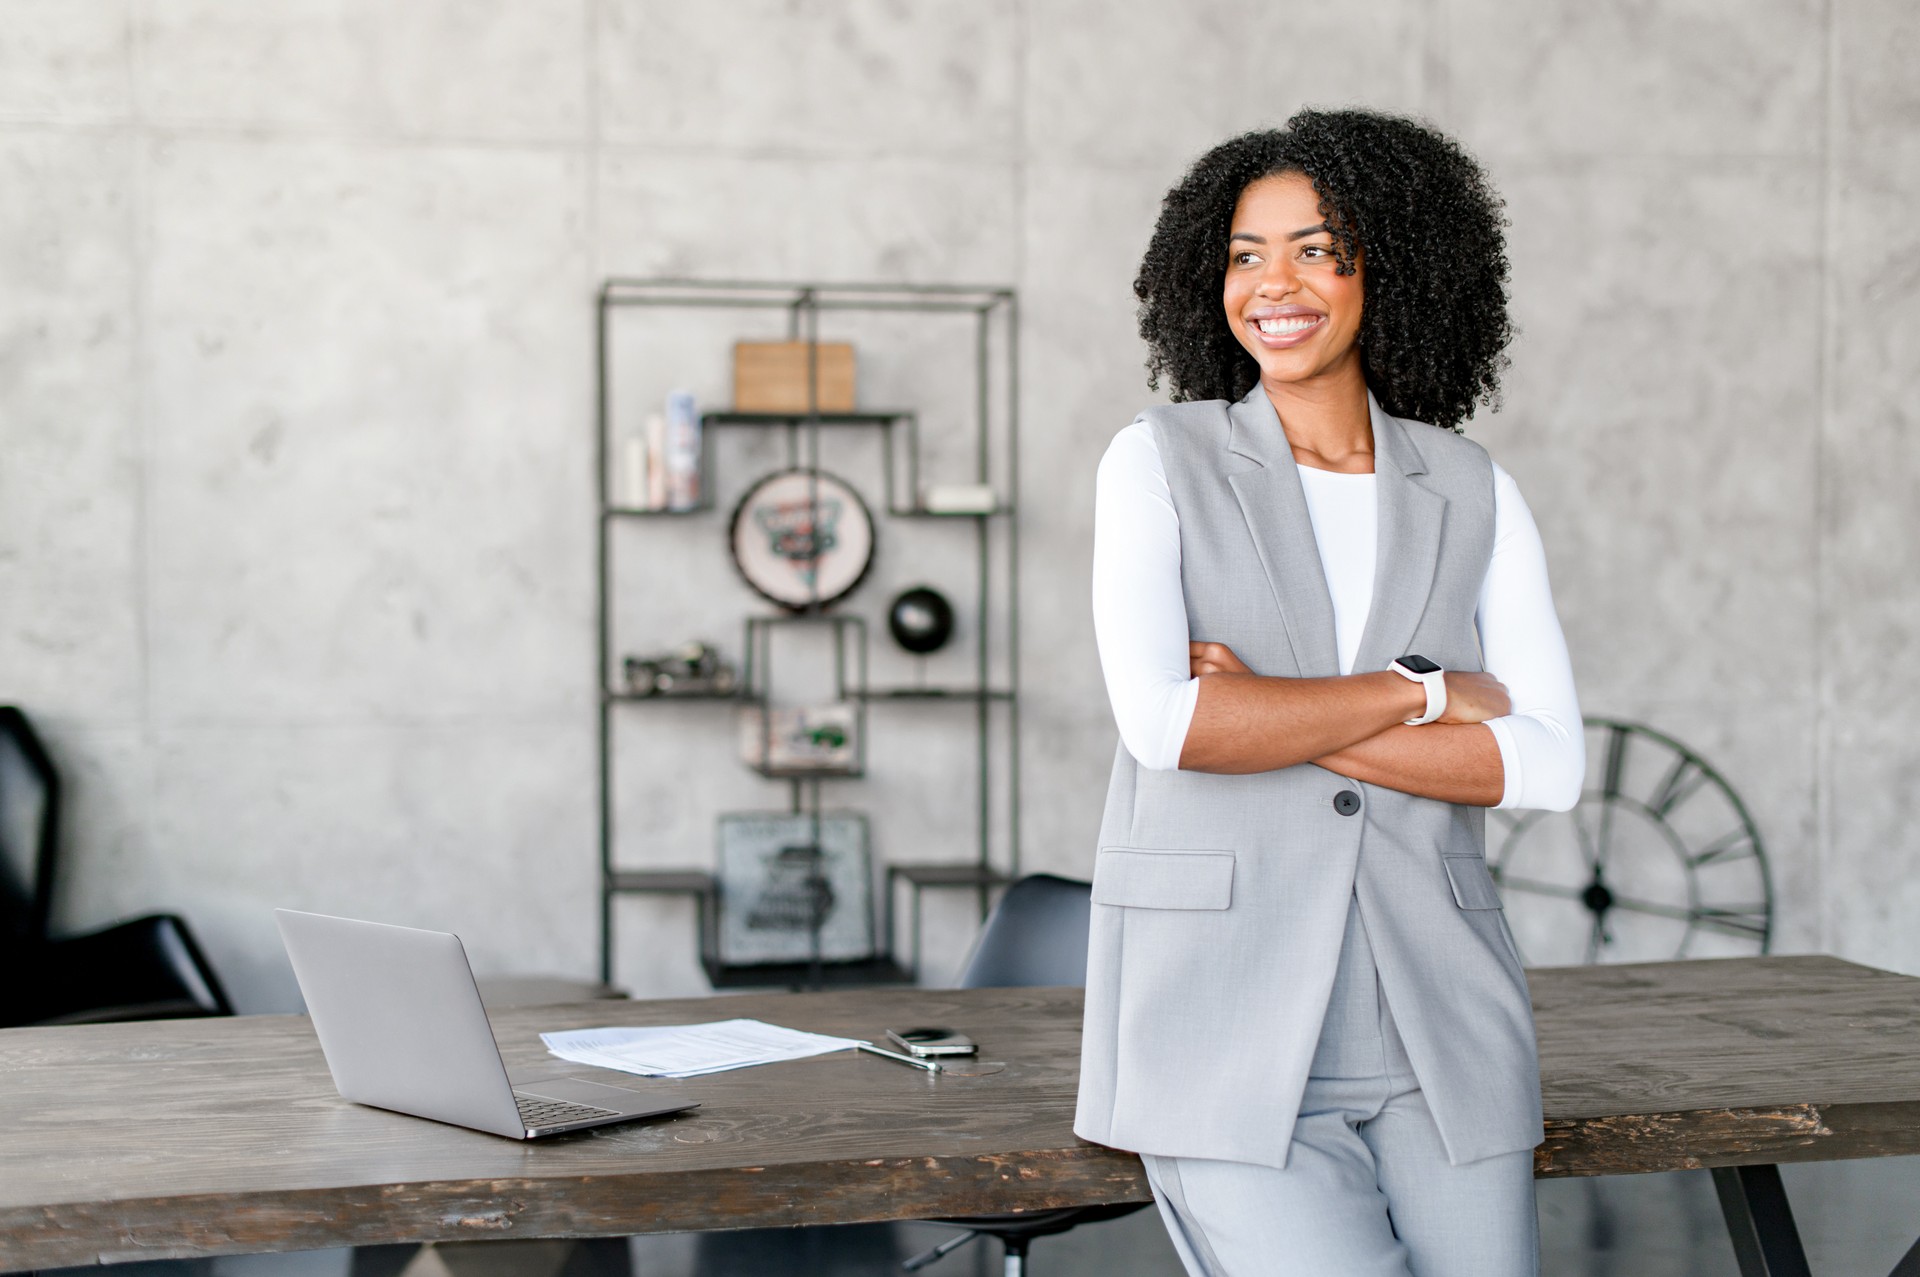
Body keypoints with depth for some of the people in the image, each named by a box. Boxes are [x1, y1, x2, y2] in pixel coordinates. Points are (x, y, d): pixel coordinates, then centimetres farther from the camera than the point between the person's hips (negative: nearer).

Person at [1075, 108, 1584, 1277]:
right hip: (1226, 1012, -3)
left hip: (1437, 1027, 4)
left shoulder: (1474, 494, 8)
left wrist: (1283, 721, -12)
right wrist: (1422, 690, -9)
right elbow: (1164, 721, -15)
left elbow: (1550, 762, -4)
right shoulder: (1160, 463, 0)